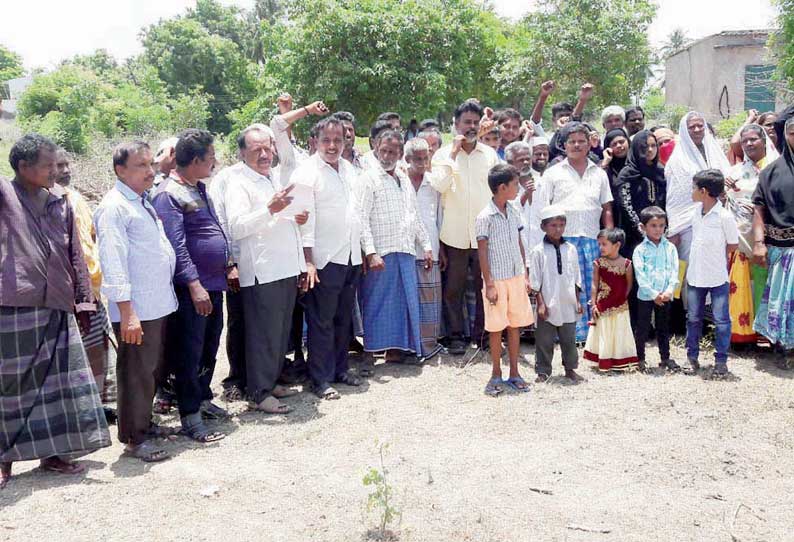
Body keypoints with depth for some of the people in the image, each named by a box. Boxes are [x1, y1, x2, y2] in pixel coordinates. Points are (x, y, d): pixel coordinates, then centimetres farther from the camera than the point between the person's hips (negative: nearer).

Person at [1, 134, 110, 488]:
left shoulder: (59, 198, 9)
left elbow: (74, 253, 12)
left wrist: (83, 301, 11)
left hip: (56, 309, 5)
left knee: (59, 382, 10)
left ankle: (52, 452, 24)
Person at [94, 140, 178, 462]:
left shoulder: (144, 203, 16)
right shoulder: (114, 207, -13)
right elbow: (113, 262, -20)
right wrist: (127, 312, -23)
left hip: (159, 305, 9)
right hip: (135, 310, -9)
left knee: (153, 370, 19)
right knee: (136, 373, 1)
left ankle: (144, 423, 34)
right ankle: (134, 438, 13)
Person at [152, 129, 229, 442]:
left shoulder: (200, 188, 15)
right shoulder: (169, 194, -14)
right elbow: (177, 245, -20)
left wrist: (228, 263, 21)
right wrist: (194, 284, -24)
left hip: (214, 283, 9)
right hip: (191, 289, -9)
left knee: (209, 349, 18)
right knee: (189, 354, -1)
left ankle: (203, 399, 32)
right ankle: (190, 417, 5)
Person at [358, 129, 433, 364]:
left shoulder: (404, 180, 17)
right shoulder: (368, 179, -4)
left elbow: (414, 217, 23)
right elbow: (362, 219, -11)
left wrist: (426, 245, 18)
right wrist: (370, 253, -19)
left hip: (406, 251, 7)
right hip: (381, 252, -6)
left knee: (405, 301, 8)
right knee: (378, 301, -3)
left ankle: (398, 349, 17)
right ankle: (369, 351, 5)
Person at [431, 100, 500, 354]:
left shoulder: (490, 154, 8)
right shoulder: (444, 153, 2)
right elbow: (439, 185, -13)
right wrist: (453, 154, -13)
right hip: (455, 234, -1)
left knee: (486, 287, 5)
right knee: (453, 288, 3)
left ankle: (483, 333, 18)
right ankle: (456, 336, 14)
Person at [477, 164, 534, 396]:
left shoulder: (514, 212, 6)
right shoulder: (485, 217, -12)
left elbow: (519, 245, 12)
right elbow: (482, 252, -11)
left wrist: (525, 276, 10)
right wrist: (489, 285, -13)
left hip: (516, 277, 5)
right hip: (497, 279, -5)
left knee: (515, 325, 10)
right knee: (496, 328, 4)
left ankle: (514, 374, 19)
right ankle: (496, 375, 16)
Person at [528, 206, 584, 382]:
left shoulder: (570, 249, 5)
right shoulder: (538, 252, -6)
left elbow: (576, 277, 11)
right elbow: (535, 281, -5)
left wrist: (577, 300, 9)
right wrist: (540, 303, -9)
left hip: (568, 303, 3)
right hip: (548, 304, -3)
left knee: (569, 339, 13)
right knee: (545, 340, 4)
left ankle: (570, 368, 27)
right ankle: (543, 370, 16)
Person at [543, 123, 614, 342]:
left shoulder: (599, 174, 16)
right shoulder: (553, 173, 8)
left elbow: (606, 209, 16)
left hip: (592, 238, 2)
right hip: (564, 237, -2)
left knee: (594, 287, 1)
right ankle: (577, 332, 3)